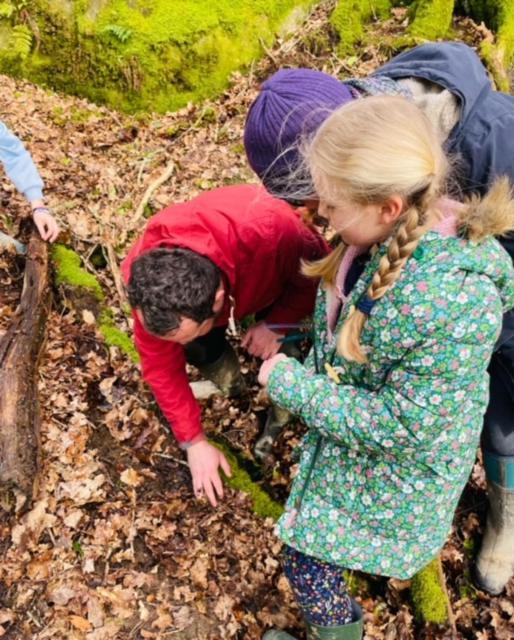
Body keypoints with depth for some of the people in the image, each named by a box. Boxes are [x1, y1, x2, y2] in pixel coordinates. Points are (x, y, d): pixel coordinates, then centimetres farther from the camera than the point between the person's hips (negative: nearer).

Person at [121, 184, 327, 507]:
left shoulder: (272, 232, -48)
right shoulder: (145, 273, -36)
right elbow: (161, 366, -22)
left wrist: (277, 324, -30)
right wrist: (194, 441, -17)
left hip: (276, 274, -1)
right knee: (200, 351, -16)